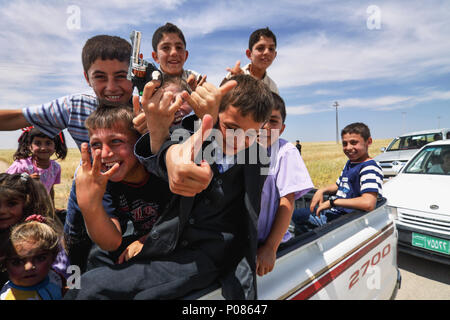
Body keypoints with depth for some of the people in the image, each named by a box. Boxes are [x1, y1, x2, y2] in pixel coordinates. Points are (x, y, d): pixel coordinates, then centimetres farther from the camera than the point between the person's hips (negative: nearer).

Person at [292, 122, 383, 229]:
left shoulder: (370, 168, -21)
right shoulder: (350, 163, 10)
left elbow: (368, 203, -35)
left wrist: (332, 201, -26)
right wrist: (322, 190, 2)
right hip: (333, 211, 10)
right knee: (294, 214, 19)